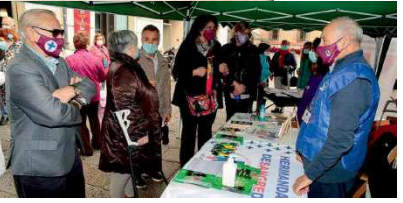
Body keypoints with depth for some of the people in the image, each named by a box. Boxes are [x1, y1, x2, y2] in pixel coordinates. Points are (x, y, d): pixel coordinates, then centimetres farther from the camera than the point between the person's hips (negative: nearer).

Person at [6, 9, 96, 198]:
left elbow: (90, 87, 5)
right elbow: (53, 113, -31)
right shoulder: (20, 69, -20)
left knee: (78, 195, 21)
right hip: (39, 169, -8)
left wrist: (73, 90, -16)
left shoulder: (58, 62, 9)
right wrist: (77, 106, -11)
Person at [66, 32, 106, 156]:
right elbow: (103, 77, 2)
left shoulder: (69, 60, -18)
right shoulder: (95, 59, -10)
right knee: (94, 119, 23)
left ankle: (87, 149, 17)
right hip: (94, 95, 3)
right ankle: (97, 143, 35)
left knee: (81, 123, 12)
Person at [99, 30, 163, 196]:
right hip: (126, 133, -10)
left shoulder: (122, 66, 10)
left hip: (128, 130, 10)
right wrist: (138, 133, -23)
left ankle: (129, 195, 38)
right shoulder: (124, 71, -23)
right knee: (122, 169, 5)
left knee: (129, 166, 22)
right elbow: (125, 108, -28)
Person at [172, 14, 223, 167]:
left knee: (206, 133, 12)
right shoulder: (188, 46, -7)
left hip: (210, 98, 4)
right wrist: (194, 72, -22)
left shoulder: (216, 47, 8)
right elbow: (177, 71, -9)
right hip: (191, 98, -4)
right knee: (189, 132, 5)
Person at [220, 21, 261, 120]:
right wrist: (234, 83, -11)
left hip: (247, 93, 0)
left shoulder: (253, 50, 7)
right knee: (230, 119, 5)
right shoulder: (226, 48, 6)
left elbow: (256, 71, 3)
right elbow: (222, 69, 0)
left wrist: (244, 86, -8)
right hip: (231, 92, 0)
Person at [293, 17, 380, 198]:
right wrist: (306, 150, 19)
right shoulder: (343, 70, 9)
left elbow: (340, 139, -30)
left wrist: (310, 175, -22)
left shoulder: (353, 79, -25)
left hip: (329, 171, -9)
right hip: (319, 160, 9)